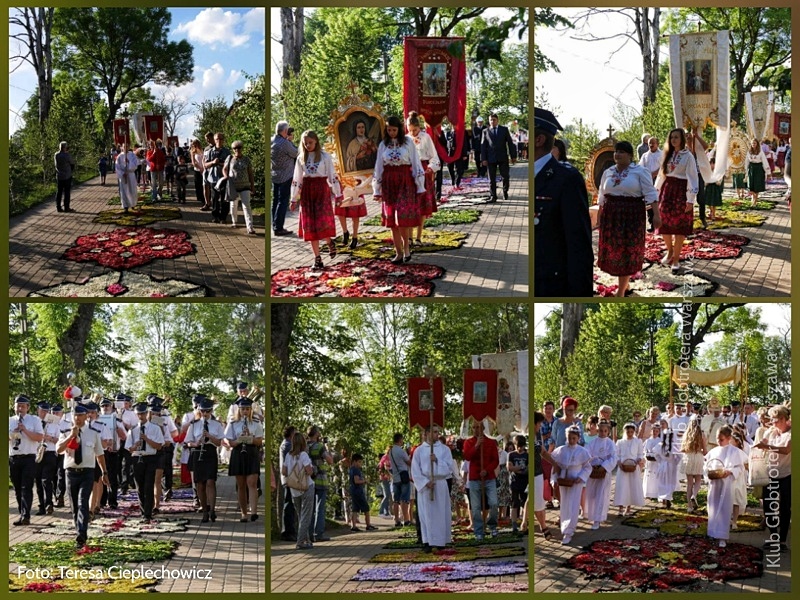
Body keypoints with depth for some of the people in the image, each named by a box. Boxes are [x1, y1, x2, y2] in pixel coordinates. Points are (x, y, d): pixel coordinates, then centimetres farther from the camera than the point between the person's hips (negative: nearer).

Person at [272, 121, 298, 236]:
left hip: (274, 175, 8)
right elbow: (295, 153, -11)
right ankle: (278, 228, -3)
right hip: (285, 176, -8)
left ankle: (275, 225, 21)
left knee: (275, 200, 15)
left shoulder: (271, 142, 1)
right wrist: (290, 141, 0)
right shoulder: (284, 143, -22)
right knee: (283, 201, -3)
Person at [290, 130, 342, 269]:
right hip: (306, 193, 3)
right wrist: (294, 199, 10)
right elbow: (296, 180, 10)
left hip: (322, 191, -3)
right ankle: (317, 258, 6)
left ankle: (330, 242, 18)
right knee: (310, 226, 1)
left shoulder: (325, 157, -1)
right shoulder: (301, 158, 8)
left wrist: (338, 194, -1)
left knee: (323, 223, -15)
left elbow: (332, 176, 1)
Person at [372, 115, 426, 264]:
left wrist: (420, 186, -3)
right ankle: (399, 252, 9)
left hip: (405, 182, -3)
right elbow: (378, 168, 11)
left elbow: (416, 164, -1)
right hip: (389, 184, 3)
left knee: (403, 217, -13)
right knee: (392, 220, 3)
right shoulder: (383, 145, 8)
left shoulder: (408, 142, -1)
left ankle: (406, 247, 5)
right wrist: (377, 190, 11)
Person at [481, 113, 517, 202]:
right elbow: (483, 146, 5)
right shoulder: (486, 131, 6)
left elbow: (510, 143, 6)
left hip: (503, 158, 0)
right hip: (491, 158, 0)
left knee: (505, 176, 1)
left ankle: (505, 192, 23)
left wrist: (513, 156, 2)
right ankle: (493, 196, 5)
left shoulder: (504, 130, 7)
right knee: (492, 178, 1)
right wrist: (483, 159, -3)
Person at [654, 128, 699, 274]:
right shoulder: (668, 155, 12)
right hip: (666, 190, 5)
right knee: (664, 224, 4)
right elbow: (661, 174, 17)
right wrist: (656, 192, 12)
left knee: (679, 227, -1)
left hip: (681, 192, -5)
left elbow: (692, 178, -10)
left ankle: (676, 259, 6)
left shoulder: (688, 156, -6)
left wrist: (690, 199, -16)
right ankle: (669, 251, 27)